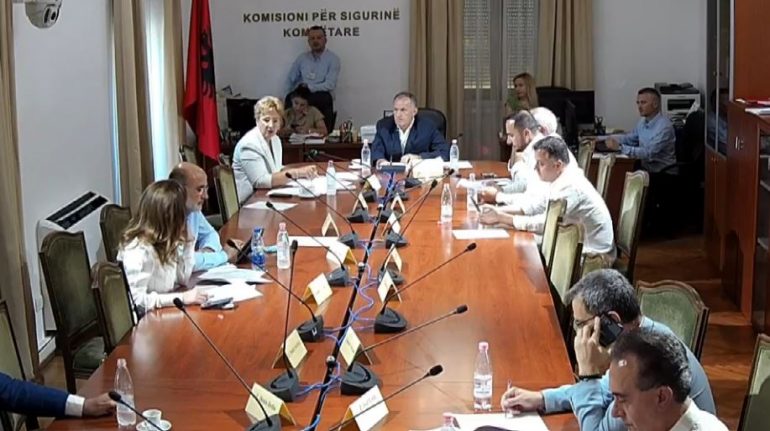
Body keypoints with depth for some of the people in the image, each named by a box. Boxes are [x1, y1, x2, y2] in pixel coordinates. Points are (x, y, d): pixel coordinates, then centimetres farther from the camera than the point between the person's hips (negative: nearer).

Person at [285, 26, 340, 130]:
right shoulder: (302, 58, 15)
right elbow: (290, 80, 18)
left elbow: (330, 85, -10)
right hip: (302, 98, 3)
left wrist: (309, 87, -16)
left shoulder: (333, 59, 1)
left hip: (323, 99, -3)